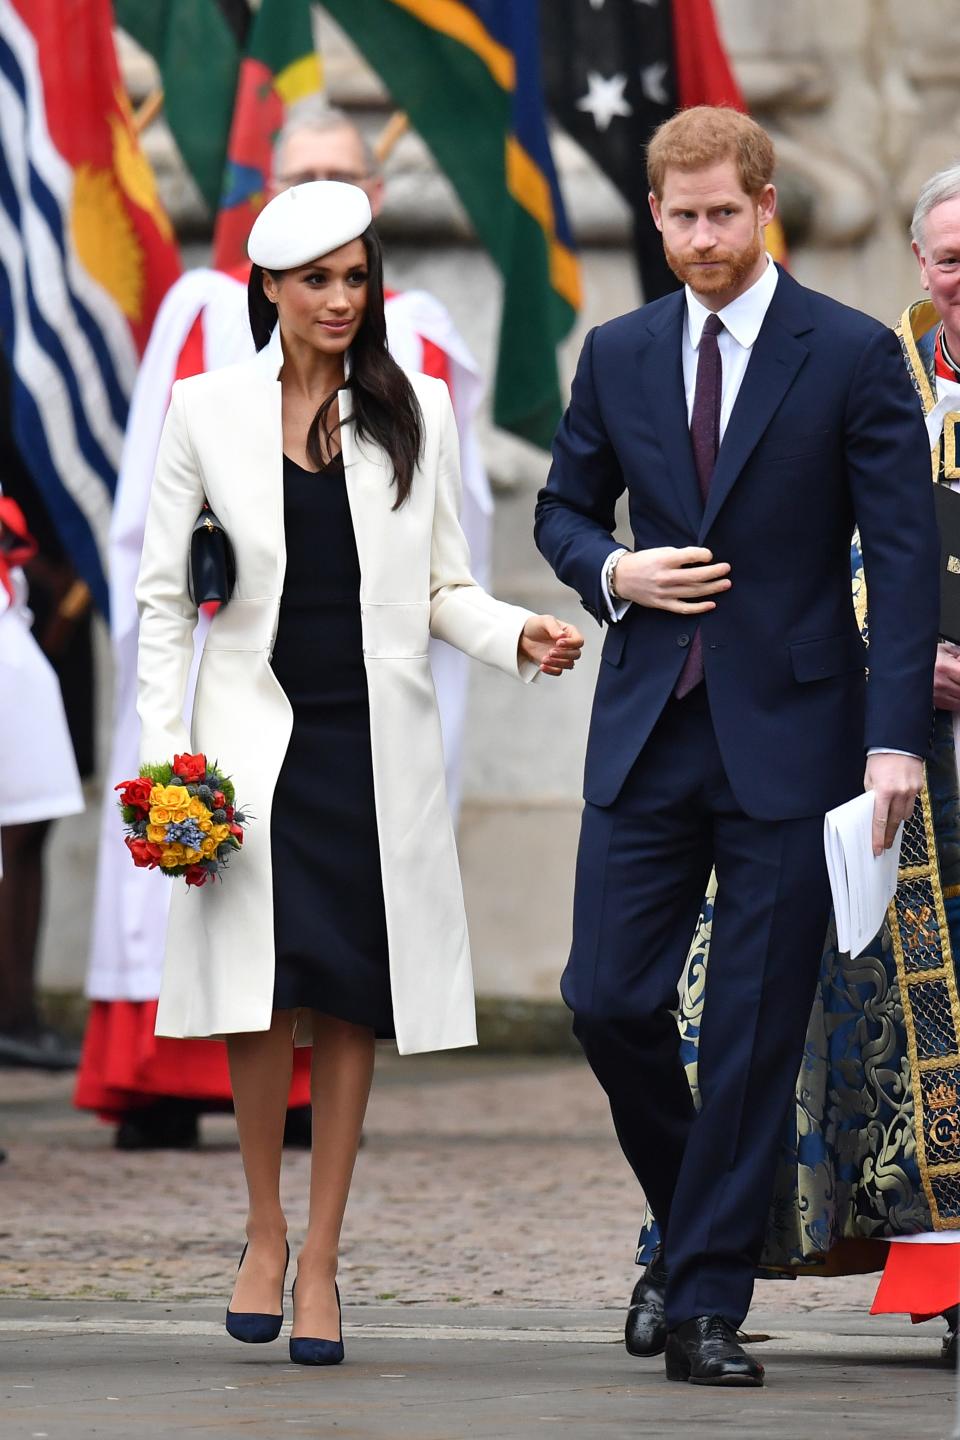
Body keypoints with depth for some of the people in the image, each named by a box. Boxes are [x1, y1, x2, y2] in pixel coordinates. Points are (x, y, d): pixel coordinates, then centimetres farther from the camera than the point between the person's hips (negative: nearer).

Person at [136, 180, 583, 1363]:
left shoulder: (414, 413, 8)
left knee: (350, 1002, 0)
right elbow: (164, 595, 6)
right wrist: (163, 749, -2)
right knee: (262, 990, -11)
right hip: (259, 731, -1)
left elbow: (442, 588, 12)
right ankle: (264, 1233, 9)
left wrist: (517, 636, -9)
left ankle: (320, 1264, 8)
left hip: (376, 739, 1)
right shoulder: (209, 410, 5)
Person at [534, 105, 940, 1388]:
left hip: (788, 734, -3)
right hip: (647, 734, 4)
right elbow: (563, 510, 20)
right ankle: (690, 1224, 23)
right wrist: (613, 571, -4)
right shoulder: (620, 356, 8)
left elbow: (904, 554, -6)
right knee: (608, 1000, -1)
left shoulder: (853, 356, -4)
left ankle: (707, 1304, 5)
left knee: (756, 1031, -2)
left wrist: (898, 736, -15)